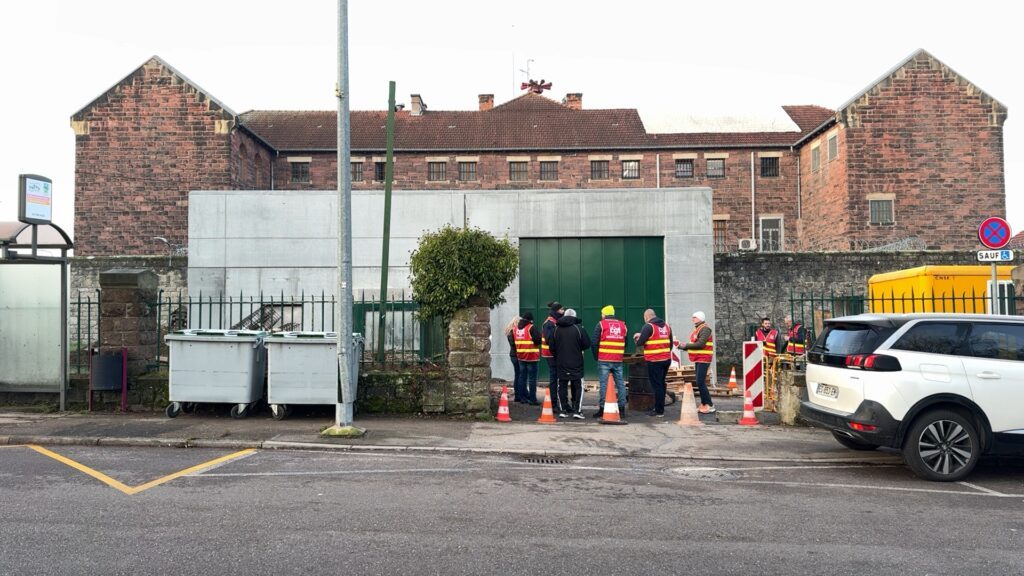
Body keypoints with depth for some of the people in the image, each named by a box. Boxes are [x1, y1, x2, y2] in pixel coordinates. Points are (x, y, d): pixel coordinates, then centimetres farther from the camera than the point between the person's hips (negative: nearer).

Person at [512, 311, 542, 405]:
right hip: (531, 356, -6)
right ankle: (532, 399, -3)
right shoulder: (531, 328, -13)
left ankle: (522, 397, 17)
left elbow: (513, 341, 14)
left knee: (522, 376, 13)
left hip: (520, 356, 6)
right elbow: (538, 340, -17)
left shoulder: (516, 328, 8)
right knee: (532, 378, -3)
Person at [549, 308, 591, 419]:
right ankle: (577, 410, -3)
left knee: (562, 386, 10)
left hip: (561, 364, 3)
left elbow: (551, 347, 2)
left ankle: (562, 410, 10)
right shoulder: (578, 329, -9)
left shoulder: (556, 329, 1)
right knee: (578, 386, 4)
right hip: (576, 364, -3)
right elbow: (587, 344, -7)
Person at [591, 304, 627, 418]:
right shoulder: (622, 325, 12)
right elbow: (625, 343, 17)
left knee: (603, 384, -2)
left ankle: (602, 409, -2)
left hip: (604, 360, -4)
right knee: (620, 383, 8)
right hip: (618, 361, 4)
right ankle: (622, 409, 8)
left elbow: (594, 342, -4)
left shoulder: (601, 324, -1)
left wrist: (596, 356, 8)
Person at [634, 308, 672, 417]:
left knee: (657, 385, -1)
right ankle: (658, 407, 25)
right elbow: (670, 343, 15)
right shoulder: (666, 326, 13)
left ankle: (659, 411, 2)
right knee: (661, 384, 17)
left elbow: (640, 343, -13)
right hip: (666, 359, 7)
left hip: (654, 361, -7)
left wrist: (637, 340, 8)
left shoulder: (648, 326, -9)